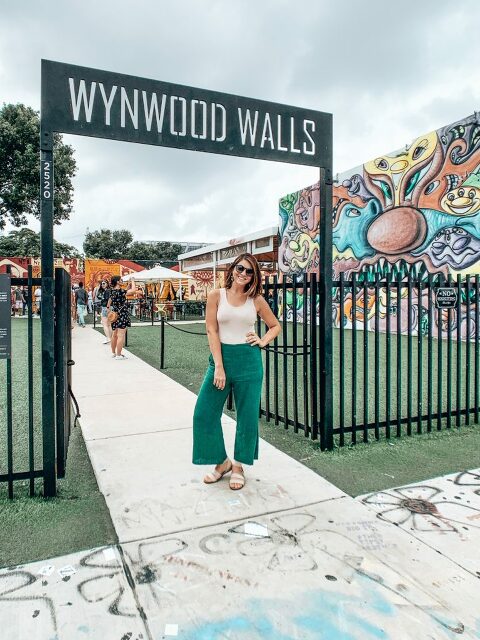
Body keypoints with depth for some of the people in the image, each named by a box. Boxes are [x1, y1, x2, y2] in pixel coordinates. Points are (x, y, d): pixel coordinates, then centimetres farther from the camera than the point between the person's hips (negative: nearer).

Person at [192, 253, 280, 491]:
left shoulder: (256, 300, 3)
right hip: (221, 356, 0)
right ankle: (222, 462, 23)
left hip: (249, 360, 0)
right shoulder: (216, 295, 0)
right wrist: (218, 367, -12)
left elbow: (275, 326, 17)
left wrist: (263, 341, -4)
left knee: (247, 416, 6)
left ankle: (238, 466, 26)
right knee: (205, 413, 2)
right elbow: (212, 331, -6)